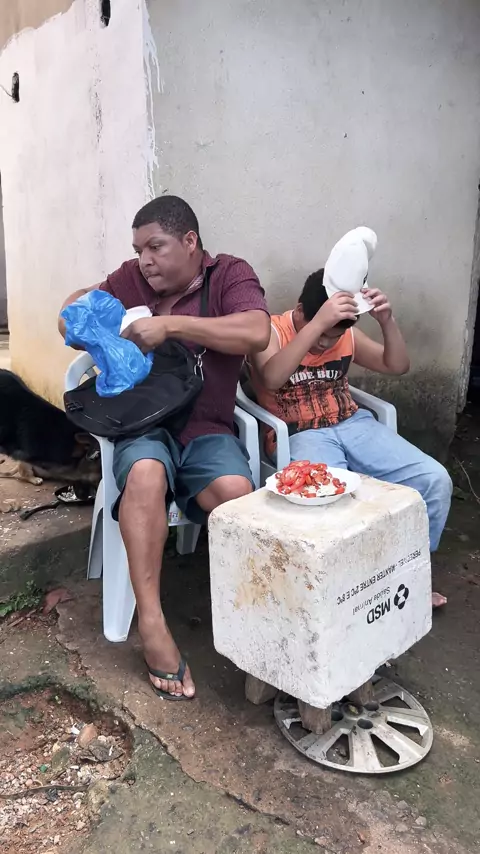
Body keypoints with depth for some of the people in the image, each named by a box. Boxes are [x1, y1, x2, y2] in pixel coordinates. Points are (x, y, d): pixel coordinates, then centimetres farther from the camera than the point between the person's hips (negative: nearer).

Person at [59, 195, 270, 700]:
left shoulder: (230, 275, 2)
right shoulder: (133, 278, 10)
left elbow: (256, 334, -16)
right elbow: (79, 304, 23)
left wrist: (171, 325, -19)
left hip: (206, 429, -1)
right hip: (142, 424, 1)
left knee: (236, 491, -32)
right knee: (144, 473, -33)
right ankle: (150, 621, -27)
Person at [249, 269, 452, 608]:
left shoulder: (348, 335, 9)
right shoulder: (271, 331, -8)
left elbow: (398, 366, 7)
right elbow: (271, 380, -28)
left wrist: (387, 320, -11)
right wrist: (317, 323, -36)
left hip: (352, 424, 6)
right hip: (298, 435, -5)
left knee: (435, 480, -11)